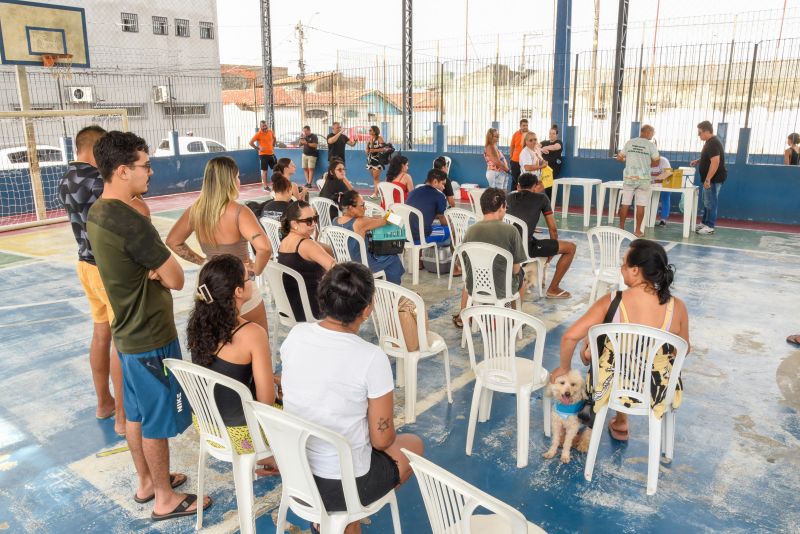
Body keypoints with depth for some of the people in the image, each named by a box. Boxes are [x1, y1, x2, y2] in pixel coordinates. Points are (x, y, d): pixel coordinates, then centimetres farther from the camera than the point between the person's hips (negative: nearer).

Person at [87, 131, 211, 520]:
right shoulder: (131, 222, -28)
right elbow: (176, 279, -22)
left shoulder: (97, 213, 3)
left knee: (136, 414, 22)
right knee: (157, 421, 6)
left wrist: (153, 268, -11)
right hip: (151, 338, -9)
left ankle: (146, 482, 40)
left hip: (128, 331, 9)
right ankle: (165, 500, 23)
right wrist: (162, 271, -4)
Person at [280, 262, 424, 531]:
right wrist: (388, 436, 7)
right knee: (413, 445, 22)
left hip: (294, 472, 5)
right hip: (342, 485, -5)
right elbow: (382, 440, -16)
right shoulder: (372, 358, -26)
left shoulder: (295, 335, -10)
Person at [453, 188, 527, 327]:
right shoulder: (511, 231, -16)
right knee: (520, 276, 32)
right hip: (502, 289, -2)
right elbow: (515, 269, -10)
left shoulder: (471, 230, -9)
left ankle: (462, 317, 49)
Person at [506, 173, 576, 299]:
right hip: (525, 247, -6)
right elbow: (553, 229, 10)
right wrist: (553, 250, 23)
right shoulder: (541, 198, 8)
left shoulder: (510, 197, 17)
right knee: (571, 247, 8)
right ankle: (553, 289, 16)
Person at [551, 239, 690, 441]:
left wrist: (564, 368, -5)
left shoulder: (611, 302, -23)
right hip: (657, 392, 3)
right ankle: (620, 422, 46)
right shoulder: (677, 307, -16)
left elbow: (569, 337, -24)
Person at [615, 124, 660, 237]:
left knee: (625, 204, 7)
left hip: (629, 177, 2)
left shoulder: (630, 142, 2)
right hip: (643, 179, -2)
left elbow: (619, 158, 5)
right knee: (640, 205, 2)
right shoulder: (651, 145, -4)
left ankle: (621, 228, 12)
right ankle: (638, 230, 5)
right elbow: (656, 161, 2)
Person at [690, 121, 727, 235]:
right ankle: (705, 223, 26)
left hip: (714, 179, -11)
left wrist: (707, 179, -28)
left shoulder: (713, 143, -20)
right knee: (706, 202, 17)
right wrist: (698, 161, 13)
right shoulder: (711, 141, 13)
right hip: (711, 178, 11)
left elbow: (715, 162, -27)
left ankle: (709, 227, -1)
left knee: (711, 203, -6)